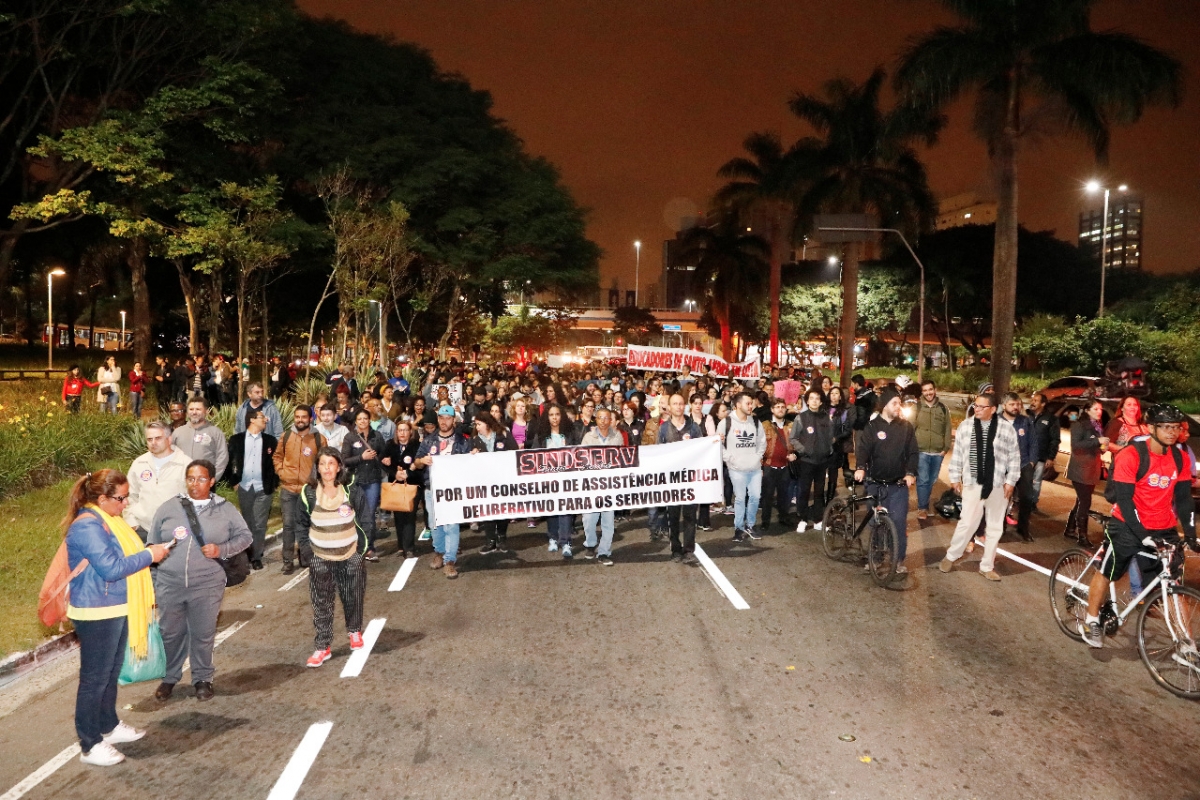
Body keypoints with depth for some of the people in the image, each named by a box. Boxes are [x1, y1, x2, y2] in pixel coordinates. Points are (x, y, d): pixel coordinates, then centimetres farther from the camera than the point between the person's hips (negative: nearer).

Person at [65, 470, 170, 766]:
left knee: (111, 673, 21)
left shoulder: (106, 520, 8)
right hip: (96, 614, -10)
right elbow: (111, 568, -27)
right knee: (94, 678, 1)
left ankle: (109, 726, 36)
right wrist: (149, 556, -19)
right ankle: (91, 745, 11)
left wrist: (150, 551, 4)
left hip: (115, 609, 10)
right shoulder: (88, 527, -23)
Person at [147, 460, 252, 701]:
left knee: (203, 634, 9)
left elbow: (245, 536, 4)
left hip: (207, 585, -1)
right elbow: (152, 544, 8)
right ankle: (169, 677, 33)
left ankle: (203, 678, 27)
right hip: (170, 584, 2)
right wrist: (151, 581, 8)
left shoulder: (225, 509, 0)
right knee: (171, 634, 13)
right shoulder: (169, 508, 2)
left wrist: (222, 550, -13)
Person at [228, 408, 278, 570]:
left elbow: (275, 463, 5)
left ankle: (256, 557, 7)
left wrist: (274, 485, -1)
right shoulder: (236, 439, 2)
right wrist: (233, 481, -2)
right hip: (244, 488, 0)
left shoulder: (271, 440, 4)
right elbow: (230, 461, 5)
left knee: (259, 524, 0)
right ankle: (249, 551, 24)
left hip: (264, 489, 0)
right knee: (248, 523, 11)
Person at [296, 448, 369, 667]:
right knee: (321, 604, 1)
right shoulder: (308, 493, -7)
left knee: (353, 598, 13)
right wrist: (307, 552, -1)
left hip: (350, 557, 0)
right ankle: (322, 647, 7)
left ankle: (355, 631, 37)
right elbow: (302, 524, 5)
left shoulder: (352, 491, -8)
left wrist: (361, 548, -2)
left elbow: (364, 521, 1)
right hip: (320, 559, 0)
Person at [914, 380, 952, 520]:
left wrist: (946, 448, 0)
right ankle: (922, 508, 3)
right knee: (923, 480, -7)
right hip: (921, 451, -3)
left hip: (938, 452, 3)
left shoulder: (943, 408, 6)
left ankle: (924, 504, 26)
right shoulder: (916, 407, -1)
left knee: (932, 481, 12)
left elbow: (948, 429, 7)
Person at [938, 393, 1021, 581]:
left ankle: (986, 566, 23)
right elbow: (957, 453, 6)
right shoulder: (965, 425, -1)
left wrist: (1010, 481, -1)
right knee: (967, 522, -2)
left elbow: (1014, 457, 2)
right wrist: (955, 477, 6)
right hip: (973, 484, -1)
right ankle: (951, 556, 19)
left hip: (998, 486, 1)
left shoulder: (1006, 429, -4)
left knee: (995, 527, 9)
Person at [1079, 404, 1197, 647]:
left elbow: (1184, 498, 5)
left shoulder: (1180, 459, -1)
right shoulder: (1131, 455, -17)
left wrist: (1190, 534, -4)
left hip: (1163, 529, 4)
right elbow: (1124, 499, -19)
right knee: (1107, 572, 4)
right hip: (1129, 526, -4)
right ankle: (1091, 621, 21)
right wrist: (1142, 534, -23)